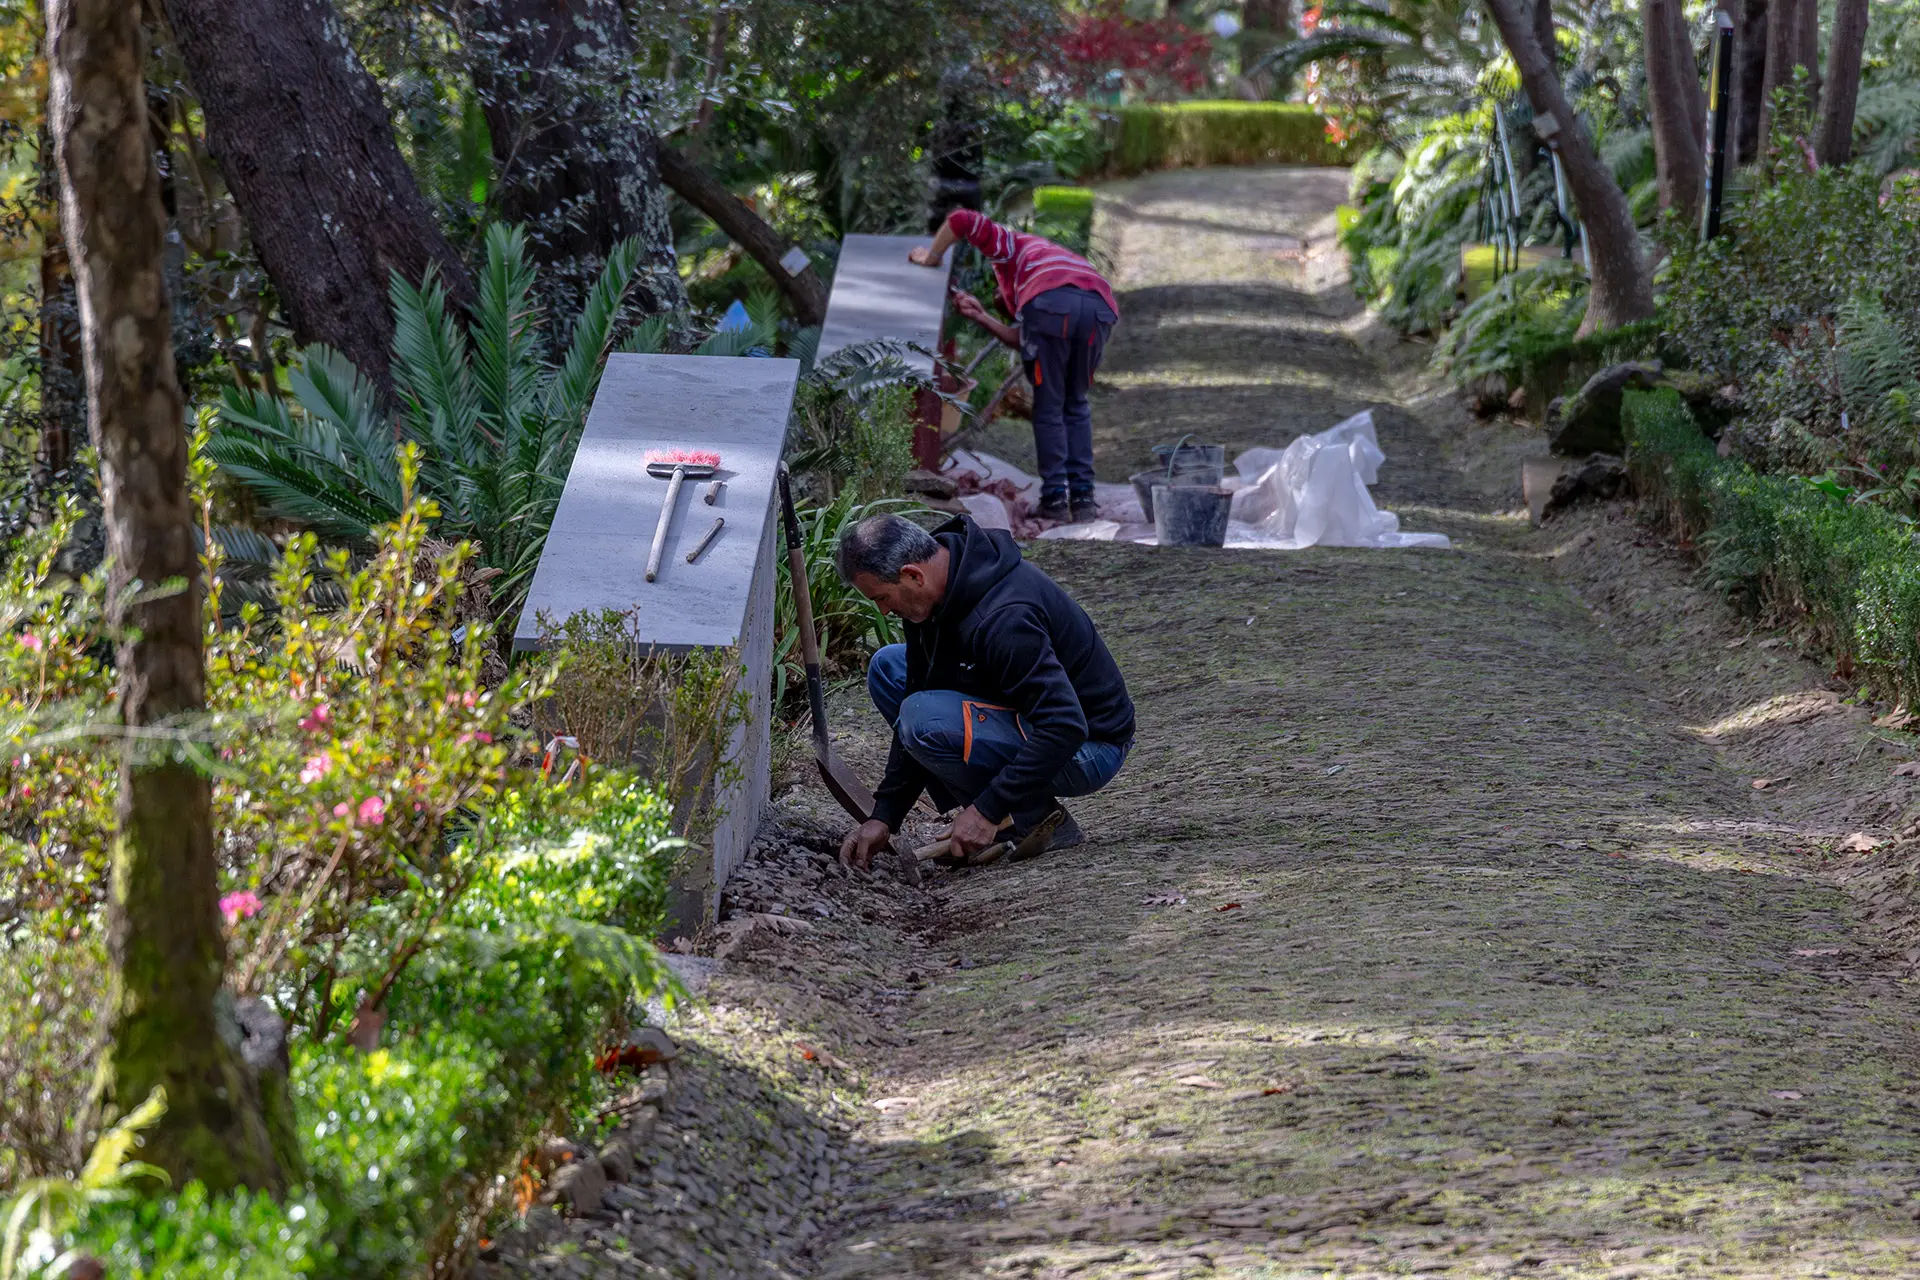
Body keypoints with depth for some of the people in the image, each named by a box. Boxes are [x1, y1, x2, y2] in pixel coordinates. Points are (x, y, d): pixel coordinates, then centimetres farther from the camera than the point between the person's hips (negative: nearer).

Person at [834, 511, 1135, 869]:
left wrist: (987, 811, -31)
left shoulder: (1001, 618, -32)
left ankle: (1039, 819, -9)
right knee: (887, 667, 9)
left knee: (926, 719, -27)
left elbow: (1066, 727, -35)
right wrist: (884, 816, 1)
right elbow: (919, 692, 5)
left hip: (1089, 744, -10)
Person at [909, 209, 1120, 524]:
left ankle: (1055, 498, 10)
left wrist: (930, 257, 31)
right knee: (1075, 405, 22)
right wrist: (983, 318, 30)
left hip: (1049, 301, -5)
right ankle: (1082, 497, 17)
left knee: (1048, 406, 9)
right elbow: (1024, 342, 30)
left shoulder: (1009, 243, 34)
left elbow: (962, 220, 18)